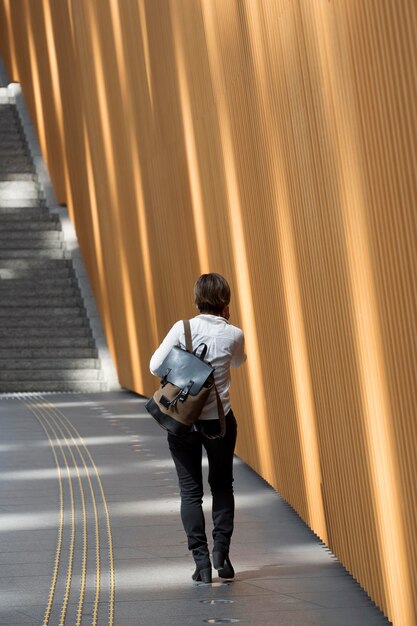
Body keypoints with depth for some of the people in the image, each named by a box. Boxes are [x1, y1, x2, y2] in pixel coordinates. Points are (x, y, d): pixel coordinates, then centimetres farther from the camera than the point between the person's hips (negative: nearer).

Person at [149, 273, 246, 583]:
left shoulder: (183, 329, -10)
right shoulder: (234, 335, -6)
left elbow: (156, 366, -10)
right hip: (219, 420, 1)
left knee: (191, 491, 7)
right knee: (222, 486, 18)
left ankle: (201, 560, 1)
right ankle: (221, 550, 5)